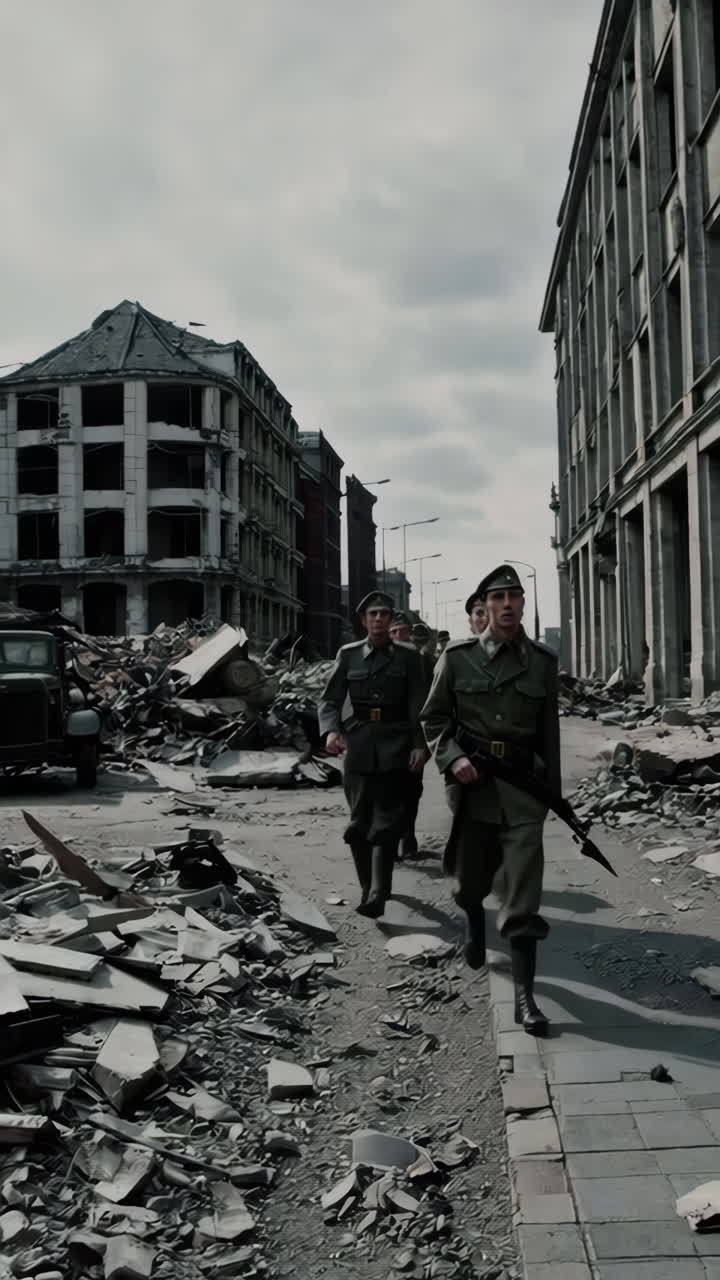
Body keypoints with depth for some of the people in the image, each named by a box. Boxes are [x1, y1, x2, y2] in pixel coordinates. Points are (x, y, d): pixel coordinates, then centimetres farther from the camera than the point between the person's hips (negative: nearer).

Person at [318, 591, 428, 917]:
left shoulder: (407, 656, 3)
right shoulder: (348, 655, 7)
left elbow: (418, 705, 0)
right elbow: (330, 699, 5)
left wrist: (420, 744, -11)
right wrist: (331, 730, -13)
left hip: (395, 746, -2)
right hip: (359, 745, 2)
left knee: (386, 822, -8)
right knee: (359, 822, 6)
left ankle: (377, 896, -12)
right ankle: (369, 886, 21)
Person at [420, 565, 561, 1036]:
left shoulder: (543, 661, 1)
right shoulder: (458, 655, -3)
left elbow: (549, 730, 8)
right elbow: (433, 716, 4)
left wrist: (553, 788, 10)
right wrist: (452, 757, -13)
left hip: (522, 783, 0)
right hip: (471, 780, 0)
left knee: (524, 894, -6)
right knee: (472, 876, 17)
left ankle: (524, 996, -2)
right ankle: (475, 927, 51)